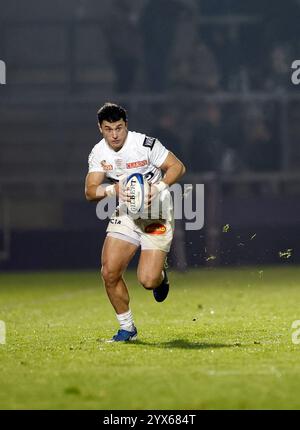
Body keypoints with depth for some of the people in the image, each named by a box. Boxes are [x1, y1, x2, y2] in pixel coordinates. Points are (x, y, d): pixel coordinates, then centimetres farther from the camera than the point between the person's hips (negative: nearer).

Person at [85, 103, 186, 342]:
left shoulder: (146, 144, -16)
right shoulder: (99, 153, -2)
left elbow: (177, 167, -10)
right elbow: (90, 191, -5)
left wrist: (158, 188, -25)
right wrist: (114, 189, -25)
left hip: (156, 214, -4)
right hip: (125, 215, 4)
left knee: (148, 281, -14)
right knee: (109, 273, -10)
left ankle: (162, 274, 26)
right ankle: (127, 328, 9)